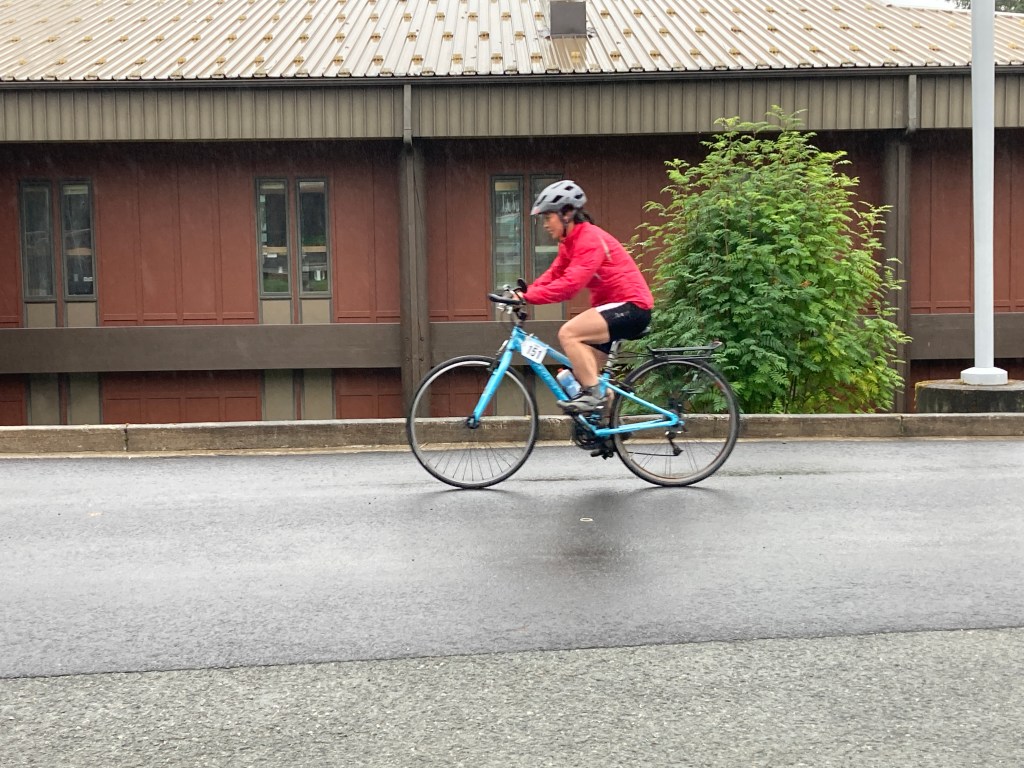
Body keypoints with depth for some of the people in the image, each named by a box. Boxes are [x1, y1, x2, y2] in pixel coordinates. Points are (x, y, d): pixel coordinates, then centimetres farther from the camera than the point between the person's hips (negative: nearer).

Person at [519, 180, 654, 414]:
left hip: (630, 306, -10)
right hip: (612, 306, 10)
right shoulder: (569, 243, 13)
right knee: (587, 373, 8)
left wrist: (528, 297, -29)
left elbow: (570, 284, -28)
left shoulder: (590, 239, -19)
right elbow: (552, 276, 8)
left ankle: (593, 394, -17)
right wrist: (523, 293, -8)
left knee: (568, 333, -24)